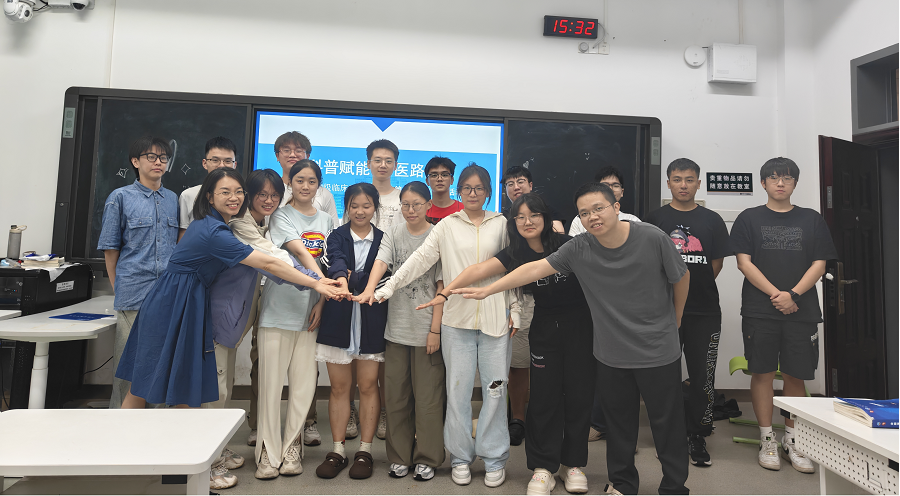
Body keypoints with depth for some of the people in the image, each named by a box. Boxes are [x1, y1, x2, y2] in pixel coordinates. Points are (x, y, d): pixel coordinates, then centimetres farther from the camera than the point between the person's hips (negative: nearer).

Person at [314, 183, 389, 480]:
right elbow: (336, 260, -18)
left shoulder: (383, 239, 7)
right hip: (339, 319, 1)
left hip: (372, 321, 0)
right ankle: (337, 451, 21)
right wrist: (340, 277, -40)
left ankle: (364, 451, 18)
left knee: (368, 386, 5)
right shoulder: (337, 237, 4)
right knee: (339, 387, 8)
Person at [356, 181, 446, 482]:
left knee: (428, 397, 3)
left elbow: (441, 287, -4)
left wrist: (435, 329, -8)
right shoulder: (393, 234, 7)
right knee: (396, 395, 10)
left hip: (427, 329, -3)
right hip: (397, 327, 3)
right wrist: (369, 290, -31)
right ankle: (400, 456, 25)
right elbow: (381, 262, -11)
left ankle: (427, 459, 20)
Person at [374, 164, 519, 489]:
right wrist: (388, 288, -10)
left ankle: (494, 458, 21)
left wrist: (516, 309, 4)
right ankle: (460, 457, 22)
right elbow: (420, 259, -1)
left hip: (494, 318, 1)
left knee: (495, 388, 4)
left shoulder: (501, 224, 9)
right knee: (458, 390, 5)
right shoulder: (447, 225, 7)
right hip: (457, 318, 0)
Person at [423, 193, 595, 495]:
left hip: (579, 325, -1)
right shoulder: (516, 254, -6)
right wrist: (446, 291, -28)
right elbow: (479, 270, -17)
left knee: (579, 394, 6)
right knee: (544, 396, 1)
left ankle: (573, 463, 24)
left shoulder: (566, 245, -11)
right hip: (544, 327, 1)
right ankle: (544, 468, 16)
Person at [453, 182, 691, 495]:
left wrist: (675, 320, 12)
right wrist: (486, 290, -20)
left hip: (658, 352, -2)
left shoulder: (652, 238, -14)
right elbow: (535, 269, -15)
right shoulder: (579, 249, -10)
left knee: (667, 423, 11)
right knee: (619, 422, 16)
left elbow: (682, 278, 1)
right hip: (611, 354, 2)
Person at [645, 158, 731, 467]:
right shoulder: (655, 219, 4)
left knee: (703, 378, 4)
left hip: (704, 312, 1)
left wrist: (696, 288, 8)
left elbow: (716, 264, 11)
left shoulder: (712, 220, 8)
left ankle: (697, 438, 20)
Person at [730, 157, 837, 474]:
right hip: (759, 310, -1)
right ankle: (767, 440, 13)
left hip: (801, 311, 2)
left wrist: (793, 295, -10)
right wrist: (775, 294, -12)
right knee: (762, 373, 1)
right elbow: (744, 262, -2)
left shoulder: (811, 219, 11)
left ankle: (792, 440, 20)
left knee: (795, 376, 5)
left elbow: (819, 264, 5)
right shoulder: (749, 219, 6)